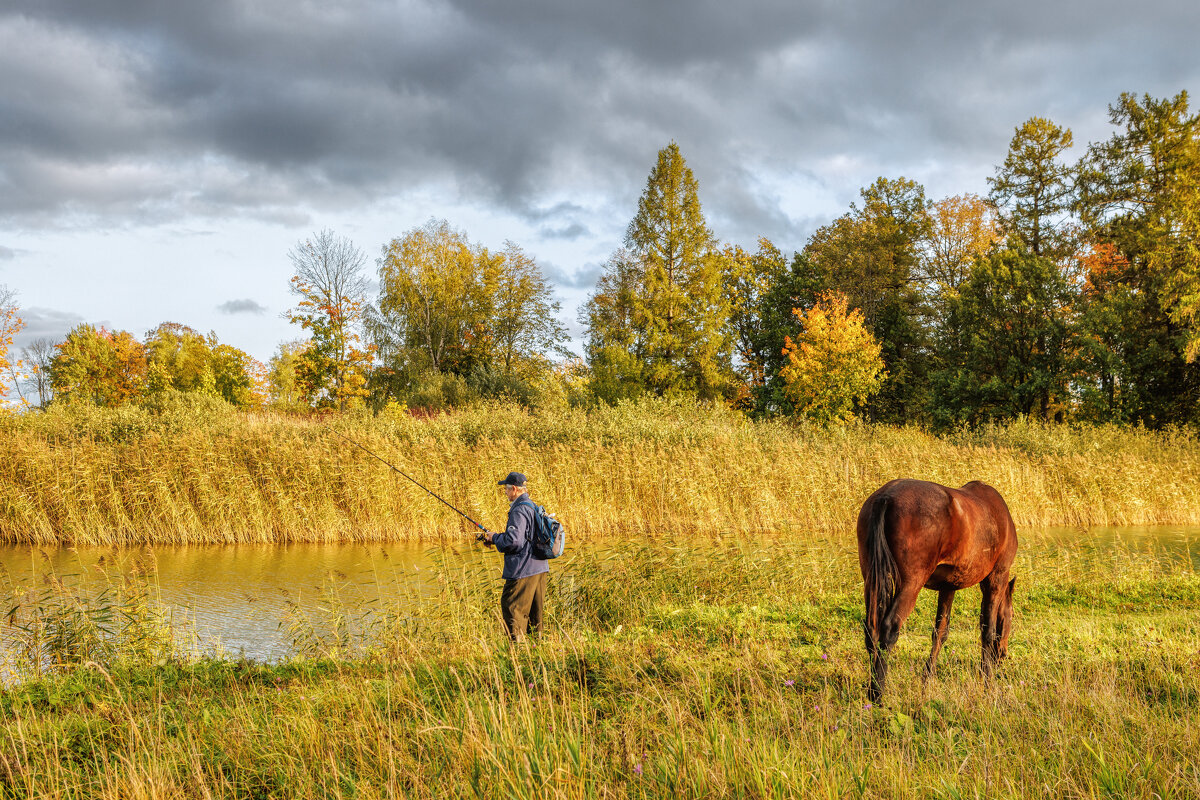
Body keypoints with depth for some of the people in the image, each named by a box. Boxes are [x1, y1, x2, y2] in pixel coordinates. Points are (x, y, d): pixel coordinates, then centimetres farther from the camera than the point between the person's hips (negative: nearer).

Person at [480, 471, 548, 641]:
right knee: (534, 611, 14)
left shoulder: (519, 511, -17)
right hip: (540, 568, 10)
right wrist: (495, 538, 19)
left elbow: (513, 541, -23)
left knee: (512, 608, -4)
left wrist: (495, 538, -4)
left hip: (523, 571, -10)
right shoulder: (534, 508, 15)